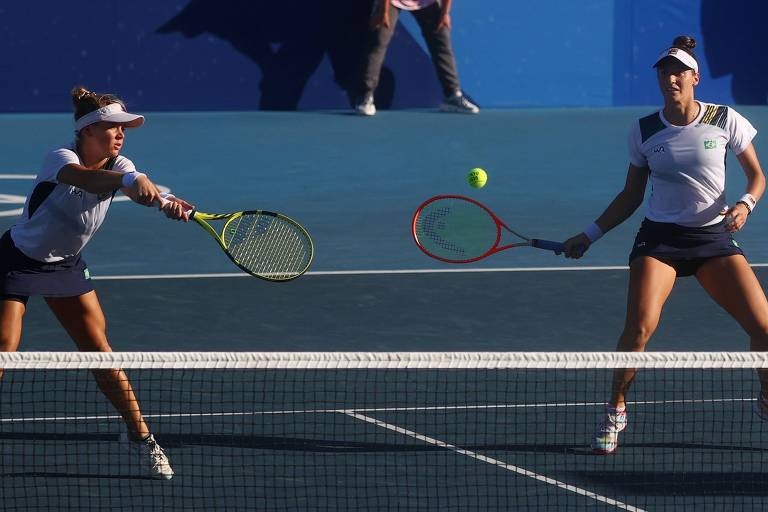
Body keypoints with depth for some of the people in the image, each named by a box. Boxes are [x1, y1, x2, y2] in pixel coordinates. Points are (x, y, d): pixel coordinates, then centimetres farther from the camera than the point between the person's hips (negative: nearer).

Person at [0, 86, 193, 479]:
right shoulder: (61, 159, -26)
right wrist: (130, 180, -69)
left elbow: (144, 192, -28)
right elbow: (87, 179, -49)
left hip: (66, 266, 5)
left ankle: (139, 435, 11)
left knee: (99, 352, 0)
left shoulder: (118, 166, -8)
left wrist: (168, 203, -52)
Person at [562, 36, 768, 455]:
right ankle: (615, 411, -4)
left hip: (713, 237, 0)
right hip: (659, 237, 0)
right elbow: (631, 196, 12)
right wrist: (590, 235, 7)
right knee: (640, 325, -23)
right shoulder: (644, 132, 1)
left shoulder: (724, 120, -2)